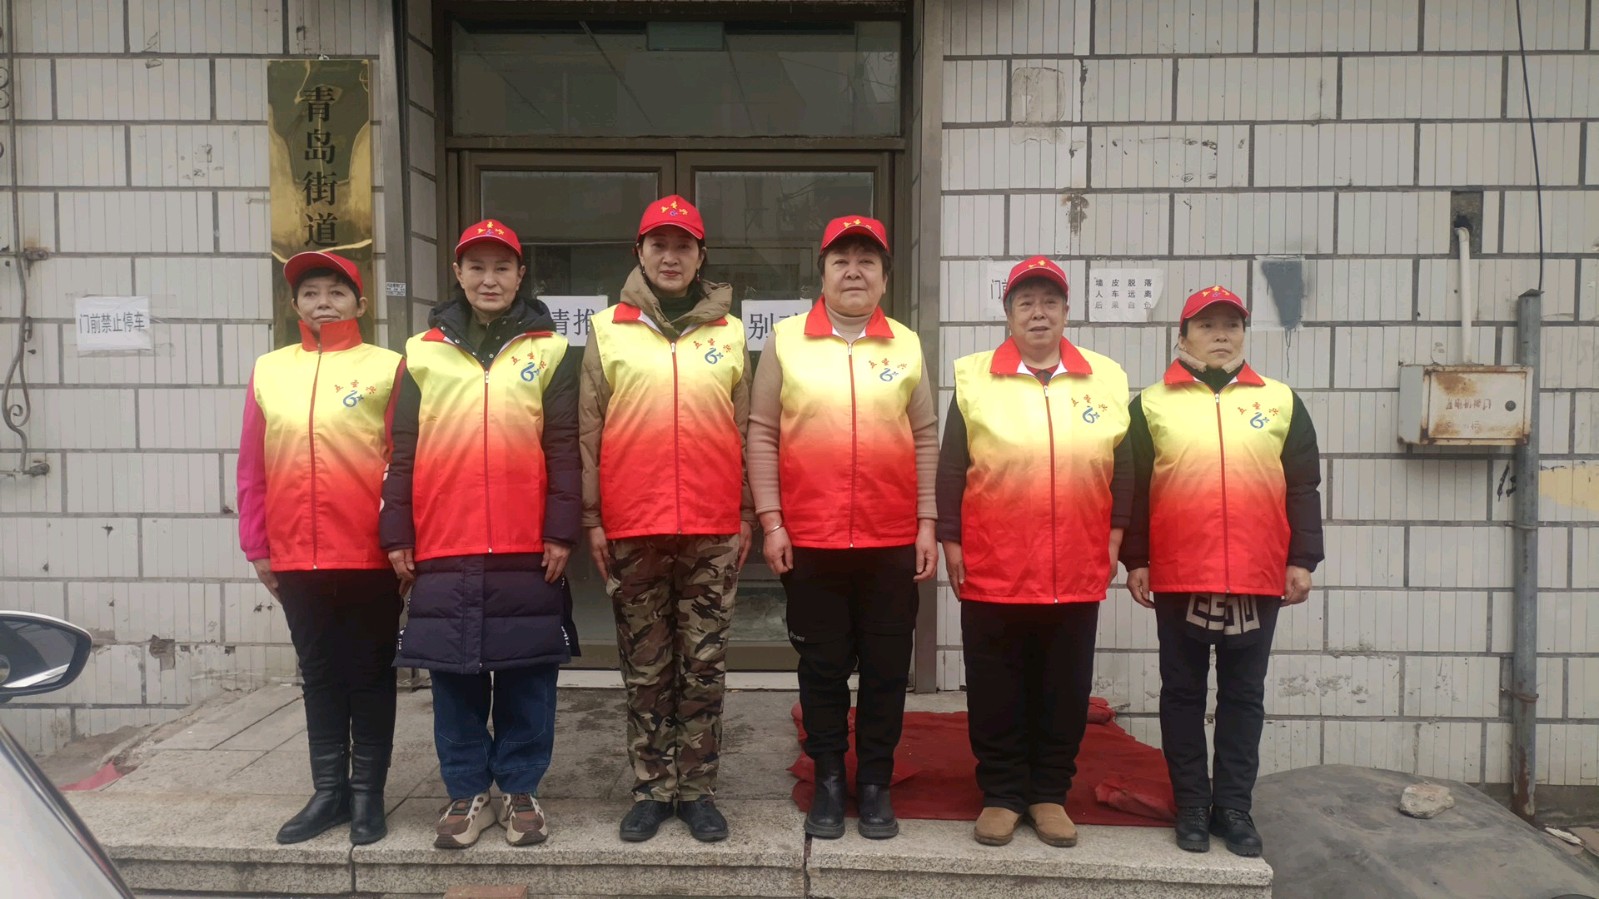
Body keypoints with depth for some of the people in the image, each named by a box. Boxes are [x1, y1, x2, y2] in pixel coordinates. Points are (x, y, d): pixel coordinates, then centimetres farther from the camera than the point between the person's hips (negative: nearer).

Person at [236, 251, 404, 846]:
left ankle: (367, 793, 19)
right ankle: (328, 791, 26)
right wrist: (256, 546, 6)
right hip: (295, 556, 4)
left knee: (369, 674, 8)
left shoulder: (386, 367, -2)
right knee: (318, 674, 14)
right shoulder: (269, 371, 8)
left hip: (370, 554, -3)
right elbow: (252, 467, 9)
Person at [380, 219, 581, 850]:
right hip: (442, 550, 2)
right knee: (454, 678, 9)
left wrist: (561, 531, -6)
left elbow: (564, 450, 0)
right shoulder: (423, 352, 9)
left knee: (526, 677, 7)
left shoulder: (549, 351, 5)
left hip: (528, 550, -1)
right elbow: (402, 452, 8)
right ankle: (467, 794, 24)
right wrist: (397, 535, 4)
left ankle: (521, 792, 22)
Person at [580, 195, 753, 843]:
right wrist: (591, 518, 0)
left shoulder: (728, 333, 8)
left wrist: (746, 515, 4)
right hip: (632, 533, 0)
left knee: (704, 668, 8)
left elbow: (746, 432, 8)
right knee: (645, 672, 9)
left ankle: (697, 790, 21)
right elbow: (588, 433, 4)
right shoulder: (607, 331, 6)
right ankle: (651, 790, 23)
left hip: (713, 534, 1)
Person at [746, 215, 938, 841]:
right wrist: (770, 521, -5)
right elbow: (762, 434, 1)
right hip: (809, 541, -1)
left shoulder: (908, 346, 7)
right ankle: (828, 782, 25)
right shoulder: (786, 341, 3)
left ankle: (875, 784, 25)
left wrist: (927, 524, 1)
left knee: (886, 668, 9)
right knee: (822, 666, 10)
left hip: (893, 543, 1)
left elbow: (926, 441, 7)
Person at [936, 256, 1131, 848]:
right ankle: (1002, 795, 24)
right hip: (993, 570, -1)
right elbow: (951, 468, 1)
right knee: (996, 689, 8)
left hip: (1078, 574, 2)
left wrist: (1114, 538, 6)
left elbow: (1121, 468, 10)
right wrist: (950, 541, -2)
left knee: (1064, 688, 12)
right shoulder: (974, 378, 1)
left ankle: (1050, 794, 29)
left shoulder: (1105, 379, 6)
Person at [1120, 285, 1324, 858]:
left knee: (1243, 696, 10)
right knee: (1183, 693, 8)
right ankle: (1192, 806, 19)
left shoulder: (1280, 402, 9)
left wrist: (1302, 560, 2)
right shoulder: (1151, 404, 4)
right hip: (1178, 579, -1)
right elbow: (1133, 490, 2)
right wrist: (1135, 561, -3)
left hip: (1258, 580, 1)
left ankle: (1234, 805, 22)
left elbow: (1302, 488, 8)